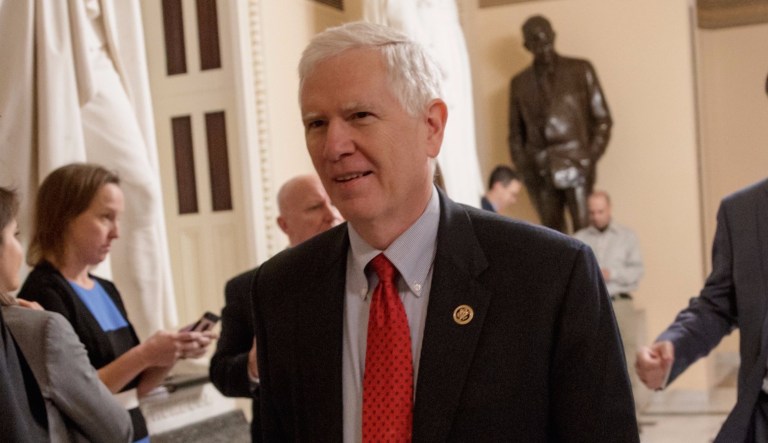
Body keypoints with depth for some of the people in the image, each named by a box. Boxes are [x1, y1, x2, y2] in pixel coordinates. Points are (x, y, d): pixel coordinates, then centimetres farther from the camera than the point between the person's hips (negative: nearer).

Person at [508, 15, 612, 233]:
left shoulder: (580, 70, 7)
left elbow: (602, 118, 5)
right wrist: (524, 169, 2)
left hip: (576, 165, -2)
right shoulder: (519, 82, 12)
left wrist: (592, 157, -5)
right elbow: (515, 133, 15)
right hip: (540, 171, 2)